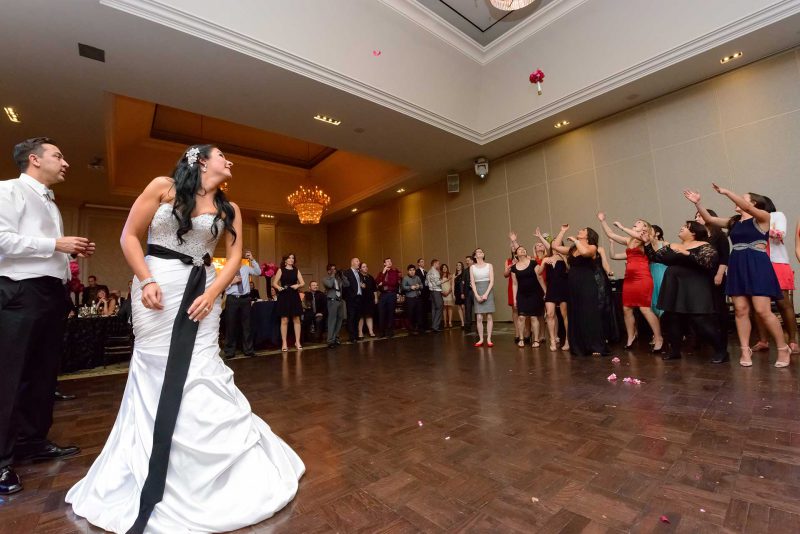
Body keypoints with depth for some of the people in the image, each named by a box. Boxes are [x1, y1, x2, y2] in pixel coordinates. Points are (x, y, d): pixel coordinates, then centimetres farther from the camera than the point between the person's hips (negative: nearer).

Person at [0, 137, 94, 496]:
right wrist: (56, 244, -16)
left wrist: (73, 251, 7)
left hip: (53, 294, 8)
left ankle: (33, 442, 24)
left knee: (44, 373, 13)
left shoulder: (49, 202, 20)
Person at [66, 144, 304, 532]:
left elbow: (235, 256, 4)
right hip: (158, 289, -1)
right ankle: (149, 469, 26)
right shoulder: (163, 187, 2)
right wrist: (146, 280, -12)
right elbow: (130, 236, 0)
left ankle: (199, 469, 19)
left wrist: (213, 292, -9)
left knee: (198, 374, 1)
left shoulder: (229, 209, 8)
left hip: (201, 293, 2)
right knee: (155, 373, 6)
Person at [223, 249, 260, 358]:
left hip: (245, 299, 2)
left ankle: (248, 349, 16)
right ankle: (230, 350, 17)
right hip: (232, 299, -2)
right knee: (231, 325, 4)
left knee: (246, 324, 8)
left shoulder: (246, 268, 10)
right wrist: (232, 282, -13)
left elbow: (258, 272, 1)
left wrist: (252, 260, -4)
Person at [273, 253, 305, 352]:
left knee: (296, 319, 4)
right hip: (284, 296, -3)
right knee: (284, 320, -1)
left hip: (294, 296, 3)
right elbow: (274, 283, -1)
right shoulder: (281, 270, 4)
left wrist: (297, 285, -13)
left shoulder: (296, 270, 11)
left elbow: (302, 283, 7)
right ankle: (284, 343, 6)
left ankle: (297, 342, 12)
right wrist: (278, 287, -21)